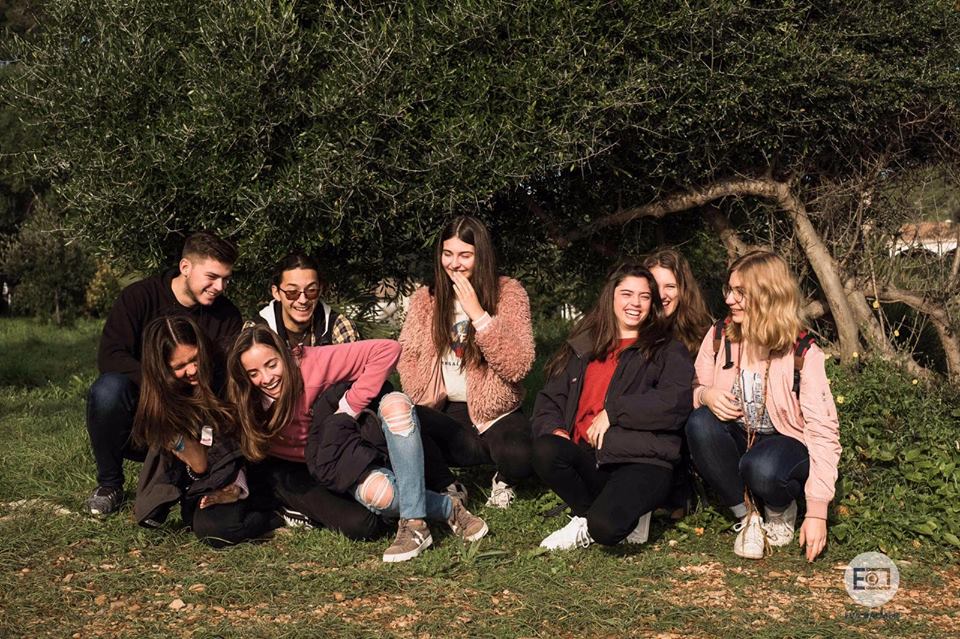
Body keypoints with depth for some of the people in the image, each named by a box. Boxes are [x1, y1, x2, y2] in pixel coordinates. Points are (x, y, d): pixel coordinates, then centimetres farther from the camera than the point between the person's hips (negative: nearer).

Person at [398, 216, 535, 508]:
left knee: (520, 456, -35)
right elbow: (407, 358, 5)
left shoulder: (508, 293, -1)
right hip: (444, 412, 2)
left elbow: (518, 367, -12)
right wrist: (423, 402, -13)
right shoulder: (425, 299, 10)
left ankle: (502, 481, 3)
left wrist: (478, 314, -19)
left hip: (495, 413, -2)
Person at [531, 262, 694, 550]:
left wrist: (613, 411, -11)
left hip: (642, 460, -4)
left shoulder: (668, 350, 9)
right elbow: (550, 397, 17)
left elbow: (676, 404, -9)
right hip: (586, 457, 5)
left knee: (605, 527, -33)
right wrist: (554, 429, -6)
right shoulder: (582, 346, 21)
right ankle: (587, 516, -3)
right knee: (546, 451, -30)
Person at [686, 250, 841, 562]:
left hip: (786, 442, -4)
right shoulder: (719, 337, -6)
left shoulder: (803, 354, -17)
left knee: (761, 468, -38)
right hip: (736, 439, 4)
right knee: (700, 422, -30)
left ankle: (781, 510, 0)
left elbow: (823, 431, -20)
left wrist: (817, 512, -26)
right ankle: (745, 516, -12)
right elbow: (694, 392, 6)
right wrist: (706, 396, -23)